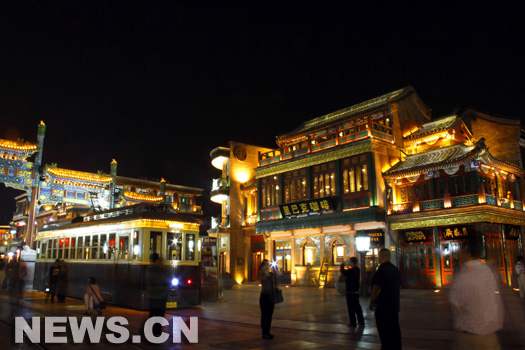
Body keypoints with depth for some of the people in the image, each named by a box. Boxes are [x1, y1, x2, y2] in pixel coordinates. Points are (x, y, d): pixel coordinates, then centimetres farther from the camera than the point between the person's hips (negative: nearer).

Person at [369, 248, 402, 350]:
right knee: (395, 328, 14)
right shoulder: (395, 269, 10)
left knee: (384, 330, -2)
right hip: (395, 304, 9)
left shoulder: (381, 269, -18)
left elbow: (377, 287, -22)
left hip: (383, 305, -8)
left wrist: (372, 301, -13)